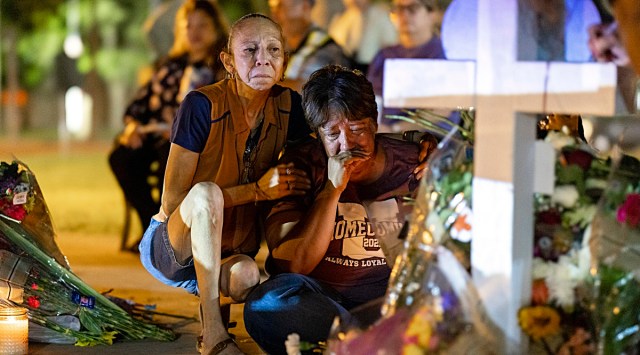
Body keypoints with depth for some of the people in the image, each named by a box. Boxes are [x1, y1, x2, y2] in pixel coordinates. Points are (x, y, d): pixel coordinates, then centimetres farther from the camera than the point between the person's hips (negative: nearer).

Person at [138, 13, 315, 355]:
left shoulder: (288, 106, -6)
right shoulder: (203, 106, -20)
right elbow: (171, 202, -20)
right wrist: (256, 190, -27)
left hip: (232, 253, 4)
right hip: (173, 247, -4)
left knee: (248, 275, -34)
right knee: (206, 192, -36)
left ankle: (213, 299, 4)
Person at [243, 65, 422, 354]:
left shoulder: (410, 164, 2)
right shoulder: (300, 167, -2)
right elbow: (294, 265, -11)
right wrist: (332, 190, -16)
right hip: (320, 294, -1)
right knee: (266, 306, -35)